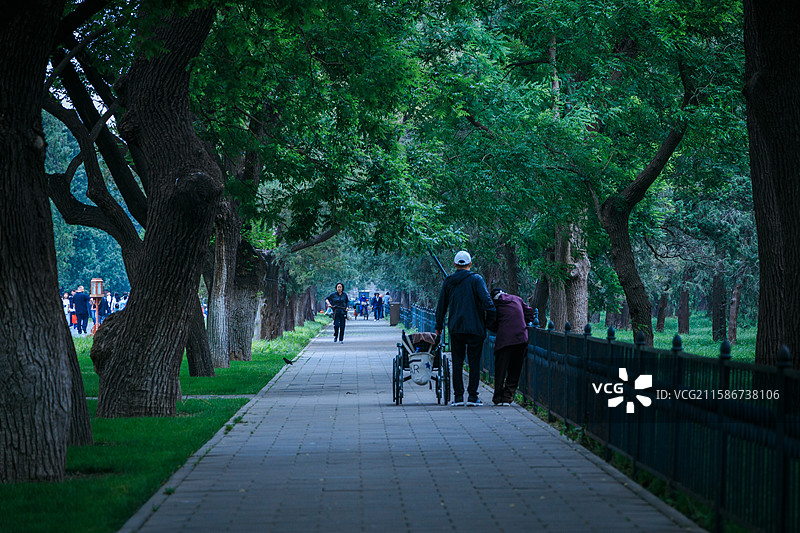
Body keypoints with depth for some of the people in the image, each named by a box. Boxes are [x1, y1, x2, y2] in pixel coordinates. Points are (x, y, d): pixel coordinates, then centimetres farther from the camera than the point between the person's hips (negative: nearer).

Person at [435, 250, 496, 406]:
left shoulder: (448, 281, 9)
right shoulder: (476, 279, -4)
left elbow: (441, 306, 15)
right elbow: (486, 301, -14)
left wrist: (439, 326, 24)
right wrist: (491, 318, -2)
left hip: (455, 328, 3)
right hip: (475, 328, -3)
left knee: (457, 362, 8)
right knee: (474, 362, 2)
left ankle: (458, 396, 5)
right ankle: (472, 396, -2)